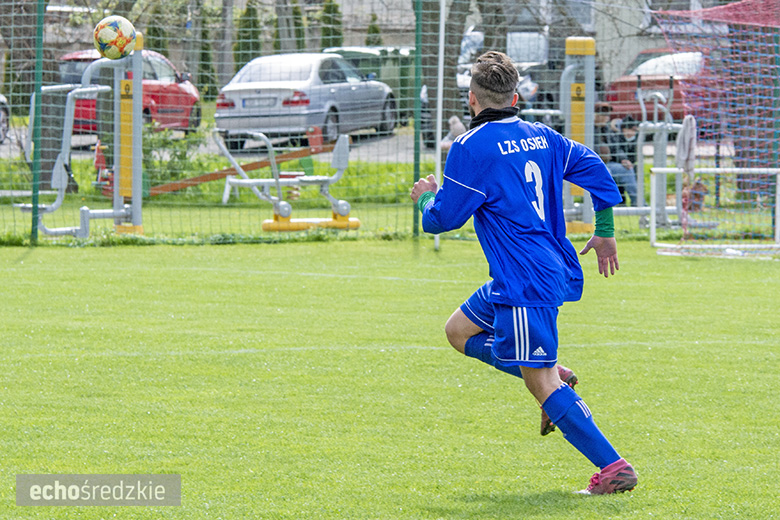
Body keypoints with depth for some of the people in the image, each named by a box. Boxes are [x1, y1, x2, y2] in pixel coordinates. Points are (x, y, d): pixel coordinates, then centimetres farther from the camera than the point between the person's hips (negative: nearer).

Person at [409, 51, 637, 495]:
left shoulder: (472, 148, -11)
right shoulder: (542, 137, 10)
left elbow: (443, 218, -7)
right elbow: (594, 170, 13)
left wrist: (426, 197, 17)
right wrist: (605, 231, 23)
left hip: (525, 283, -9)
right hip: (554, 270, 9)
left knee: (541, 382, -8)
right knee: (460, 331, 21)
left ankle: (614, 467, -14)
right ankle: (554, 379, 10)